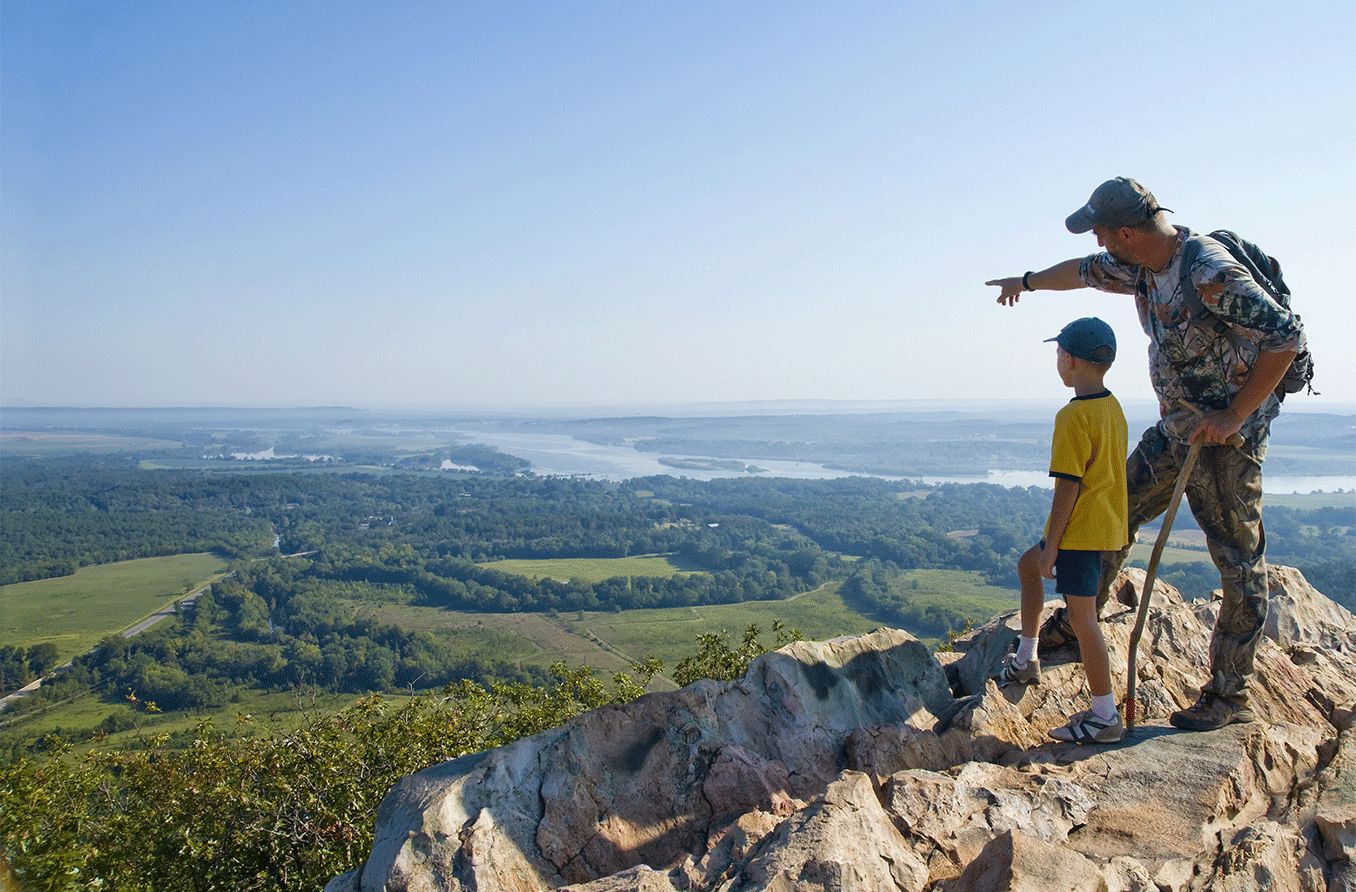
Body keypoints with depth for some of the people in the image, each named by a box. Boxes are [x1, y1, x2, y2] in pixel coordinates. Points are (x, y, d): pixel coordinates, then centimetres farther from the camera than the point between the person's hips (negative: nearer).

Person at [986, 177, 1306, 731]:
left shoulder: (1210, 272, -26)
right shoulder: (1143, 267, 2)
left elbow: (1286, 336, -27)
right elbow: (1085, 272, 21)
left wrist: (1233, 417, -24)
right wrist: (1028, 282, 38)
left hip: (1226, 437, -9)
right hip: (1174, 432, 9)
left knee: (1240, 565, 0)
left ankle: (1229, 697, 9)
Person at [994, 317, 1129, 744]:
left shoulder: (1073, 416, -20)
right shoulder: (1113, 408, 8)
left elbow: (1068, 487, -21)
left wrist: (1050, 545, -14)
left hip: (1081, 531, -10)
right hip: (1109, 524, 10)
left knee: (1081, 617, -3)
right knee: (1027, 565, 25)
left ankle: (1104, 717, 7)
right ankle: (1026, 660, 32)